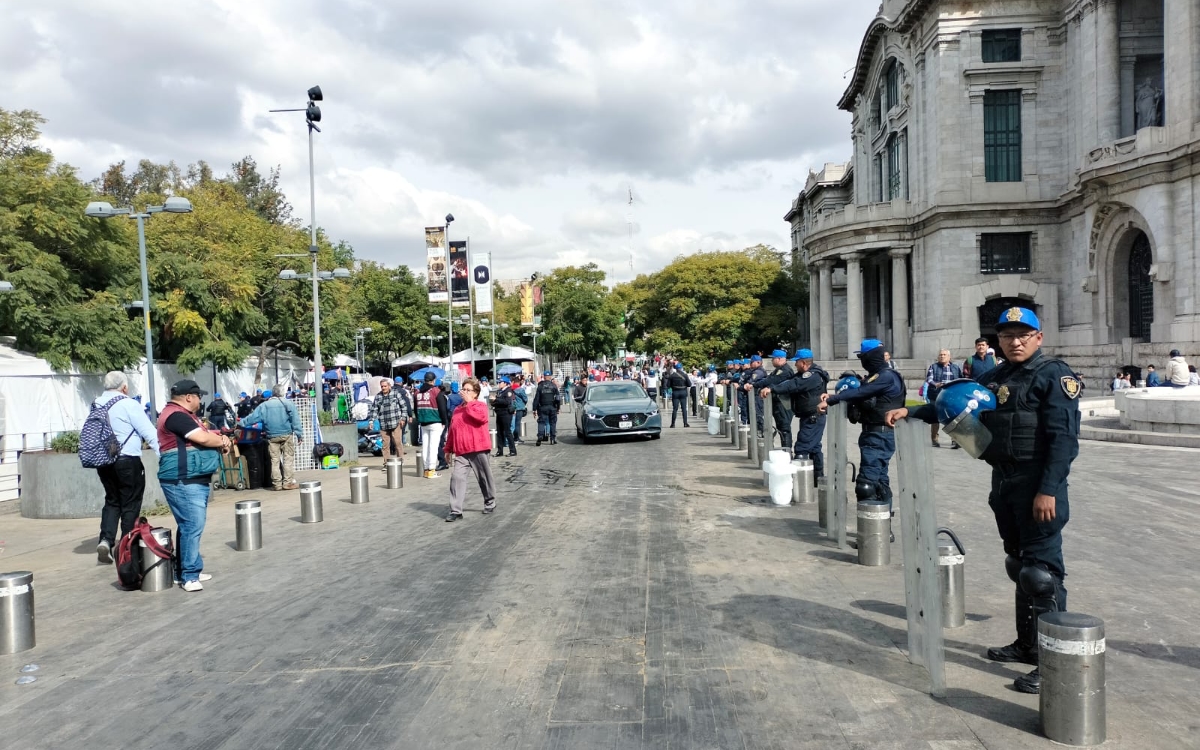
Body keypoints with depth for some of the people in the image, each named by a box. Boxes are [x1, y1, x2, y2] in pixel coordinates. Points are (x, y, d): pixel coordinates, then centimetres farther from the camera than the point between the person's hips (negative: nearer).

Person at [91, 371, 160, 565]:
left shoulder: (95, 405, 7)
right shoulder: (128, 404, -12)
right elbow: (149, 432, -13)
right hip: (127, 460, -6)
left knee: (112, 500, 19)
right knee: (130, 504, 5)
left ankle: (106, 540, 3)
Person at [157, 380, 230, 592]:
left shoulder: (184, 415, 20)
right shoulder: (176, 415, -14)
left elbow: (206, 434, 21)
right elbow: (202, 438, -20)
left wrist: (220, 439, 1)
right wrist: (222, 442, -2)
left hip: (194, 480, 11)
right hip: (184, 481, -11)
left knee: (191, 526, 13)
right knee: (192, 526, -11)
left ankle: (189, 570, 20)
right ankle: (189, 575, -7)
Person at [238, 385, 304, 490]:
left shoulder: (264, 405, 4)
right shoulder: (288, 404, -2)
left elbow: (253, 417, 5)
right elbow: (295, 420, -5)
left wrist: (241, 422, 19)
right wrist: (300, 434, -3)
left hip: (272, 437, 2)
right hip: (286, 435, -2)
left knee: (274, 460, 7)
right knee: (288, 458, 2)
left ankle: (277, 484, 8)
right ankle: (288, 482, -2)